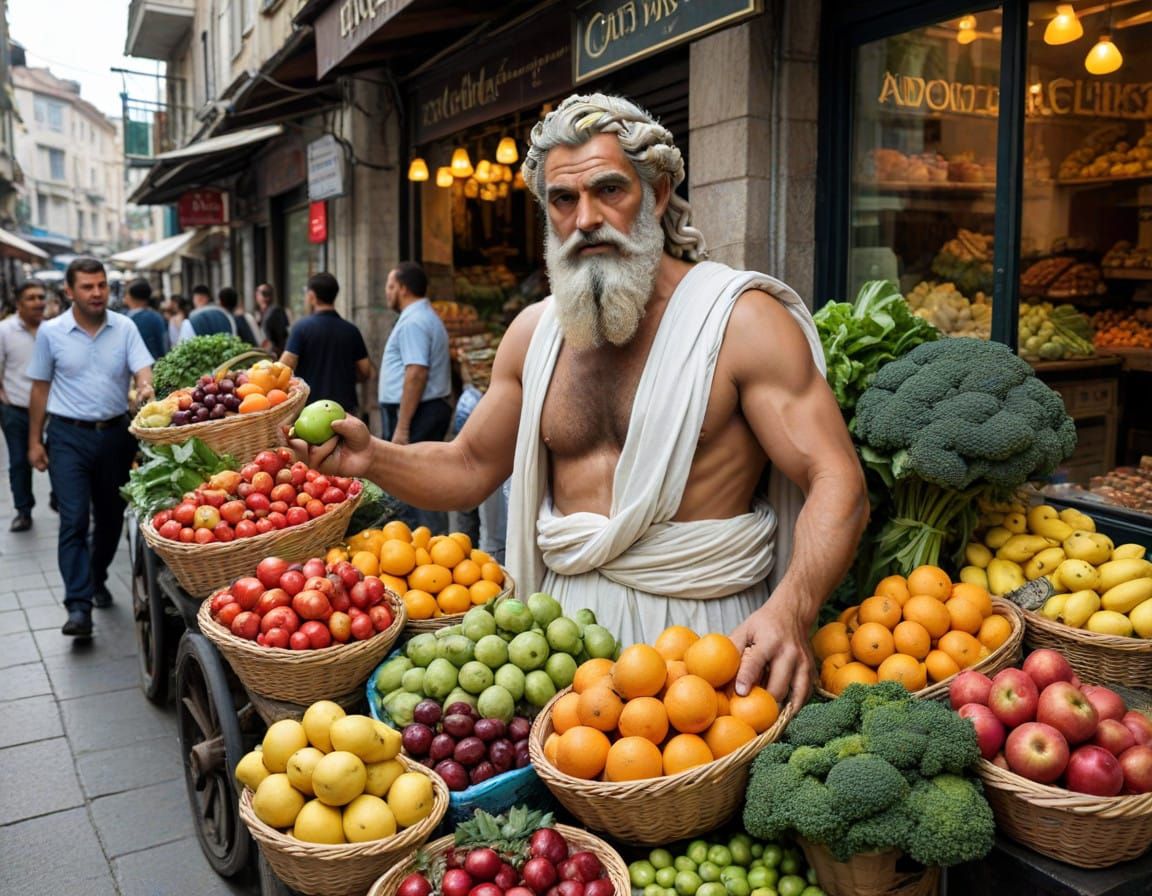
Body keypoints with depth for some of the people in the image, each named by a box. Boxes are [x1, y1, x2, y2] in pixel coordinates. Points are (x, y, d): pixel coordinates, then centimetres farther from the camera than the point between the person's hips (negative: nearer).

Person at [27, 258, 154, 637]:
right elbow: (41, 388, 5)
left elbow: (142, 368, -10)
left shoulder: (125, 328, 1)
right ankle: (79, 605, -10)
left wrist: (146, 387, -34)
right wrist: (34, 441, 5)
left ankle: (97, 580, 35)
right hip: (69, 436, -2)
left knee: (110, 517, 13)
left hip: (115, 433, 2)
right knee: (74, 520, -9)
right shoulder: (51, 332, -1)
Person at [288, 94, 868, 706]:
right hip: (567, 616, 4)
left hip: (698, 631, -3)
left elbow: (837, 482, -14)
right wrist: (373, 458, -5)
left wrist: (789, 611, -32)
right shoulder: (534, 332, 7)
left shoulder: (740, 317, -8)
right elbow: (471, 467, 15)